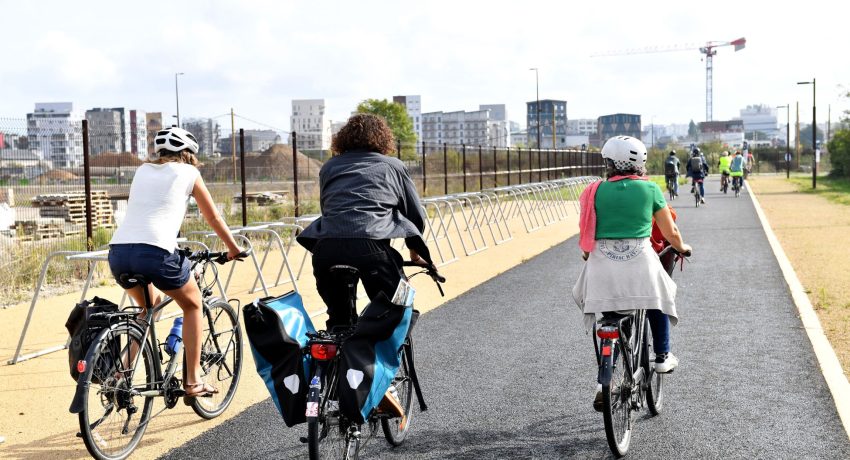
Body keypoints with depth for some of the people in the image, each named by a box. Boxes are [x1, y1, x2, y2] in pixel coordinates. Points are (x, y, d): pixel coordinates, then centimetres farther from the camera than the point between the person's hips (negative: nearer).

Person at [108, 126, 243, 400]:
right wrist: (233, 249, 38)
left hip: (118, 251, 5)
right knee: (193, 304, 21)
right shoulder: (188, 173, 15)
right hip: (154, 252, -5)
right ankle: (193, 382, 17)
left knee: (151, 304, 33)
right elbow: (213, 218, 23)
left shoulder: (142, 171, 26)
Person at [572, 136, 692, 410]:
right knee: (659, 296, 29)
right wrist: (681, 247, 29)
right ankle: (662, 357, 32)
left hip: (603, 264, 1)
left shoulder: (597, 191, 4)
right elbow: (670, 232, 8)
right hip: (640, 260, -1)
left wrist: (587, 256, 29)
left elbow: (586, 235, 8)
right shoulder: (649, 189, 1)